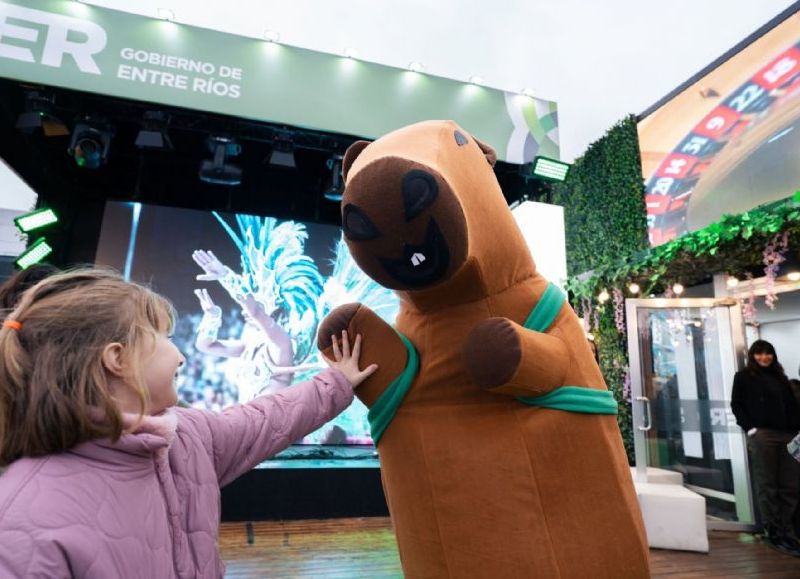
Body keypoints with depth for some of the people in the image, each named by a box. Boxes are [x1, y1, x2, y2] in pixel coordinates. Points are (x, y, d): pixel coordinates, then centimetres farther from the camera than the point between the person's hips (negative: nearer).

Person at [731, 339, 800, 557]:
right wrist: (750, 428, -8)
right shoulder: (744, 376, 7)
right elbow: (736, 405, 3)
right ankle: (774, 531, 7)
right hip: (762, 435, -4)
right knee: (767, 485, -1)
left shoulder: (780, 377, 20)